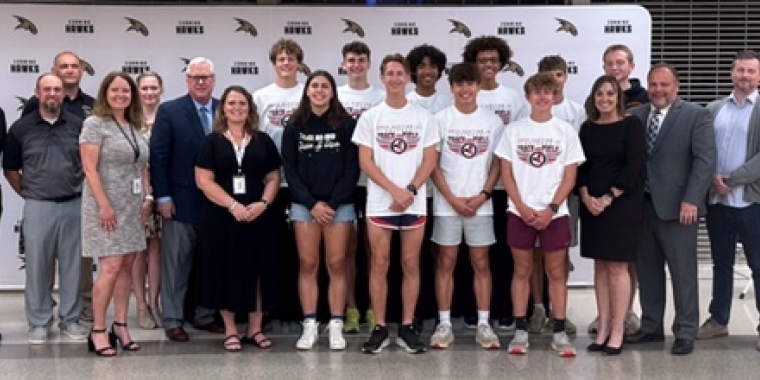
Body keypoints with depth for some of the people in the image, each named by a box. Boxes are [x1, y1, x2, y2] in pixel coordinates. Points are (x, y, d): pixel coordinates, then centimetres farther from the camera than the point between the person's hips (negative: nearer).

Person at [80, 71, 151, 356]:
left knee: (127, 268, 7)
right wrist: (104, 205, -18)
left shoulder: (135, 127, 13)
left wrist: (147, 197, 5)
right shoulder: (95, 123, -6)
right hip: (106, 206, -6)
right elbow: (89, 168, -13)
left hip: (132, 207, 7)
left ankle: (120, 326, 14)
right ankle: (98, 331, -2)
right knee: (111, 268, -11)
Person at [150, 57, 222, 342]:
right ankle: (172, 320, 11)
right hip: (181, 201, -3)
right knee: (176, 263, 4)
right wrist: (163, 197, -10)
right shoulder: (169, 111, -1)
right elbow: (158, 156, -4)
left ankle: (205, 316, 22)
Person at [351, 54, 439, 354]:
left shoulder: (423, 117, 5)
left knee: (410, 265, 5)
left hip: (415, 203, 1)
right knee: (379, 264, 2)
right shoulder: (370, 117, 3)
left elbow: (430, 160, 2)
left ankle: (407, 328, 12)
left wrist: (410, 190, -13)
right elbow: (365, 162, -2)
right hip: (380, 203, 0)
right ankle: (380, 329, 9)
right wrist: (394, 190, -13)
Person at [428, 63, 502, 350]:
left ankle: (484, 325, 10)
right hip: (447, 204, -1)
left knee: (481, 263, 5)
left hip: (480, 205, 1)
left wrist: (483, 195, -8)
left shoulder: (492, 121, 4)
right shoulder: (440, 120, 0)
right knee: (446, 262, 3)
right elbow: (432, 164, -2)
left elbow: (498, 163, 5)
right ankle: (444, 324, 9)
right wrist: (452, 199, -10)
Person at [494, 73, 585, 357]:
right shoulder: (514, 130, 4)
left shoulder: (565, 130, 2)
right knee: (522, 270, 6)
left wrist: (551, 208, -10)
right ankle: (520, 332, 11)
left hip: (554, 213, 0)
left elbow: (570, 176, 0)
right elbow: (506, 173, 2)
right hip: (520, 212, 1)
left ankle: (560, 333, 8)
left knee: (556, 272, 4)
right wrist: (522, 207, -9)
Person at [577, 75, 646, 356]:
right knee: (600, 267, 6)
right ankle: (603, 330, 10)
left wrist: (609, 198, -14)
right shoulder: (587, 128, 9)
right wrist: (586, 197, -8)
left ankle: (617, 332, 0)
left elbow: (635, 164, -10)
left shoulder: (631, 125, -3)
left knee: (617, 267, -4)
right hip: (592, 205, 4)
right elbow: (581, 166, 8)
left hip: (622, 204, -4)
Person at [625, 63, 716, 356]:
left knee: (683, 272, 2)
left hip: (677, 206, -4)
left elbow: (705, 161, -8)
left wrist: (691, 201, -16)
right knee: (647, 270, 11)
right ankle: (651, 327, 22)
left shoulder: (696, 115, -2)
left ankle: (685, 333, 11)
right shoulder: (635, 116, 10)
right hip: (641, 205, 4)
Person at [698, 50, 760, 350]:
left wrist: (732, 179, -15)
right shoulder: (713, 109, 11)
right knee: (721, 263, 14)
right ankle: (718, 320, 24)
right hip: (717, 200, 4)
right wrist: (713, 179, -9)